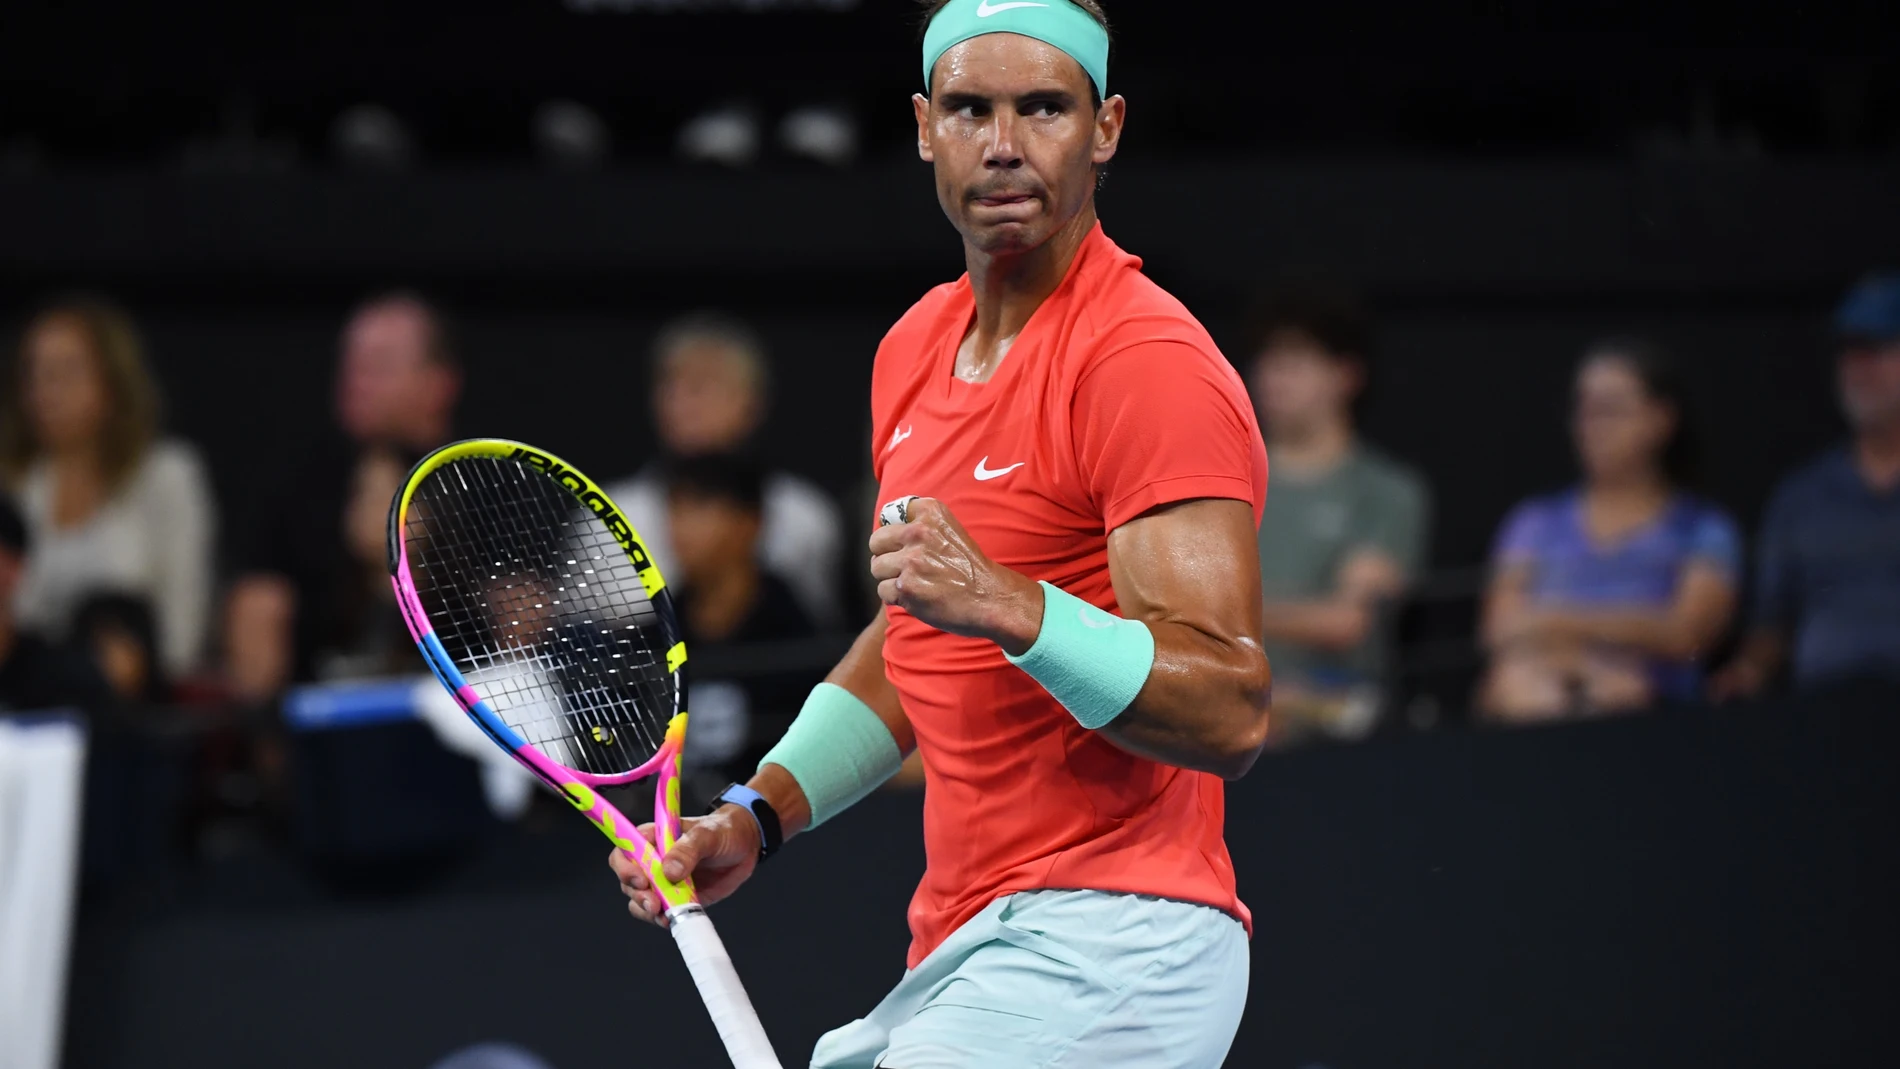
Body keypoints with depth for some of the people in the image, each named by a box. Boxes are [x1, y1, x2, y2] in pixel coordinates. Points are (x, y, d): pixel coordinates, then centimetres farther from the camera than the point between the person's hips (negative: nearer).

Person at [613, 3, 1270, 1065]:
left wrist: (1008, 606, -31)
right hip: (961, 945, 8)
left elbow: (1231, 715, -20)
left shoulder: (1152, 367, -14)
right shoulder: (915, 350, 13)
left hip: (1107, 948, -8)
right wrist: (759, 812, 13)